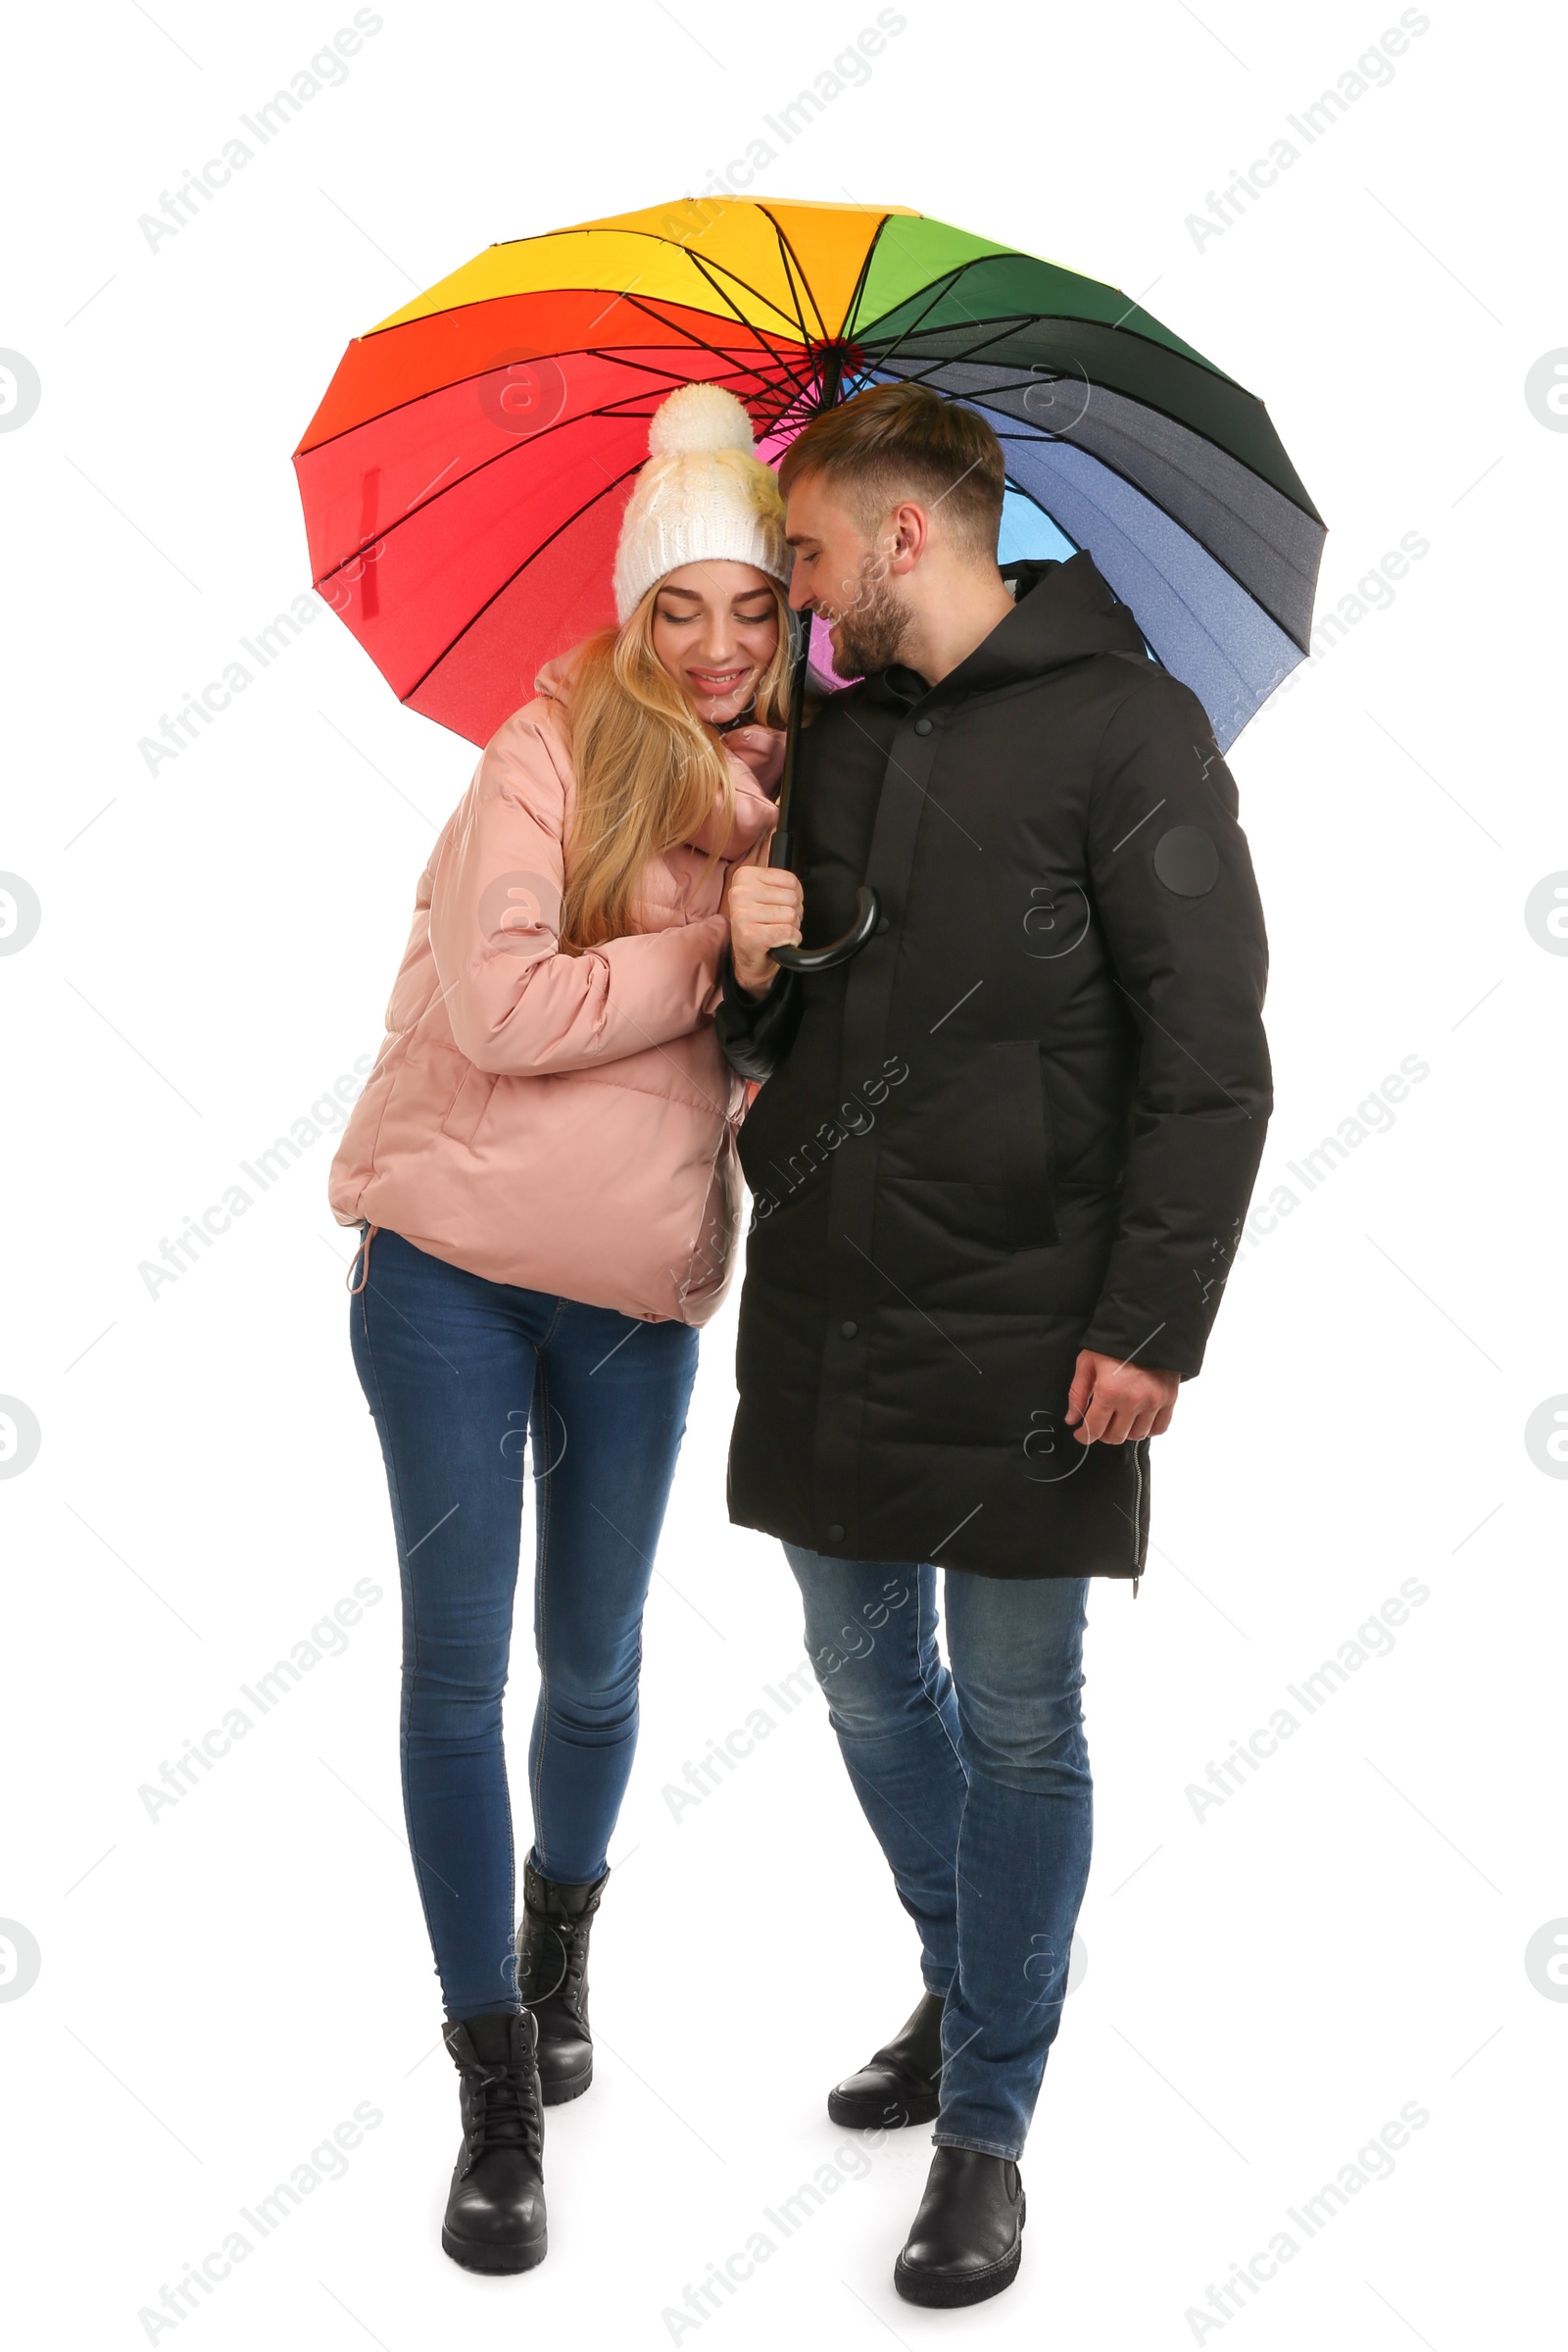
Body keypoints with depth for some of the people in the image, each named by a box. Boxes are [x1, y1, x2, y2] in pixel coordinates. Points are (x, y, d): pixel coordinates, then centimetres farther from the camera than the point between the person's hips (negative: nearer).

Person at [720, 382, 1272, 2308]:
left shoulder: (1125, 726, -7)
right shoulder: (838, 738, 14)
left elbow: (1211, 1050, -12)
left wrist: (1153, 1320, -17)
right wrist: (753, 970, -1)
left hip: (1021, 1333, -7)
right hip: (824, 1313, 7)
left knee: (1017, 1725, 4)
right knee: (866, 1679, 17)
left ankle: (989, 2117, 20)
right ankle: (961, 1991, 39)